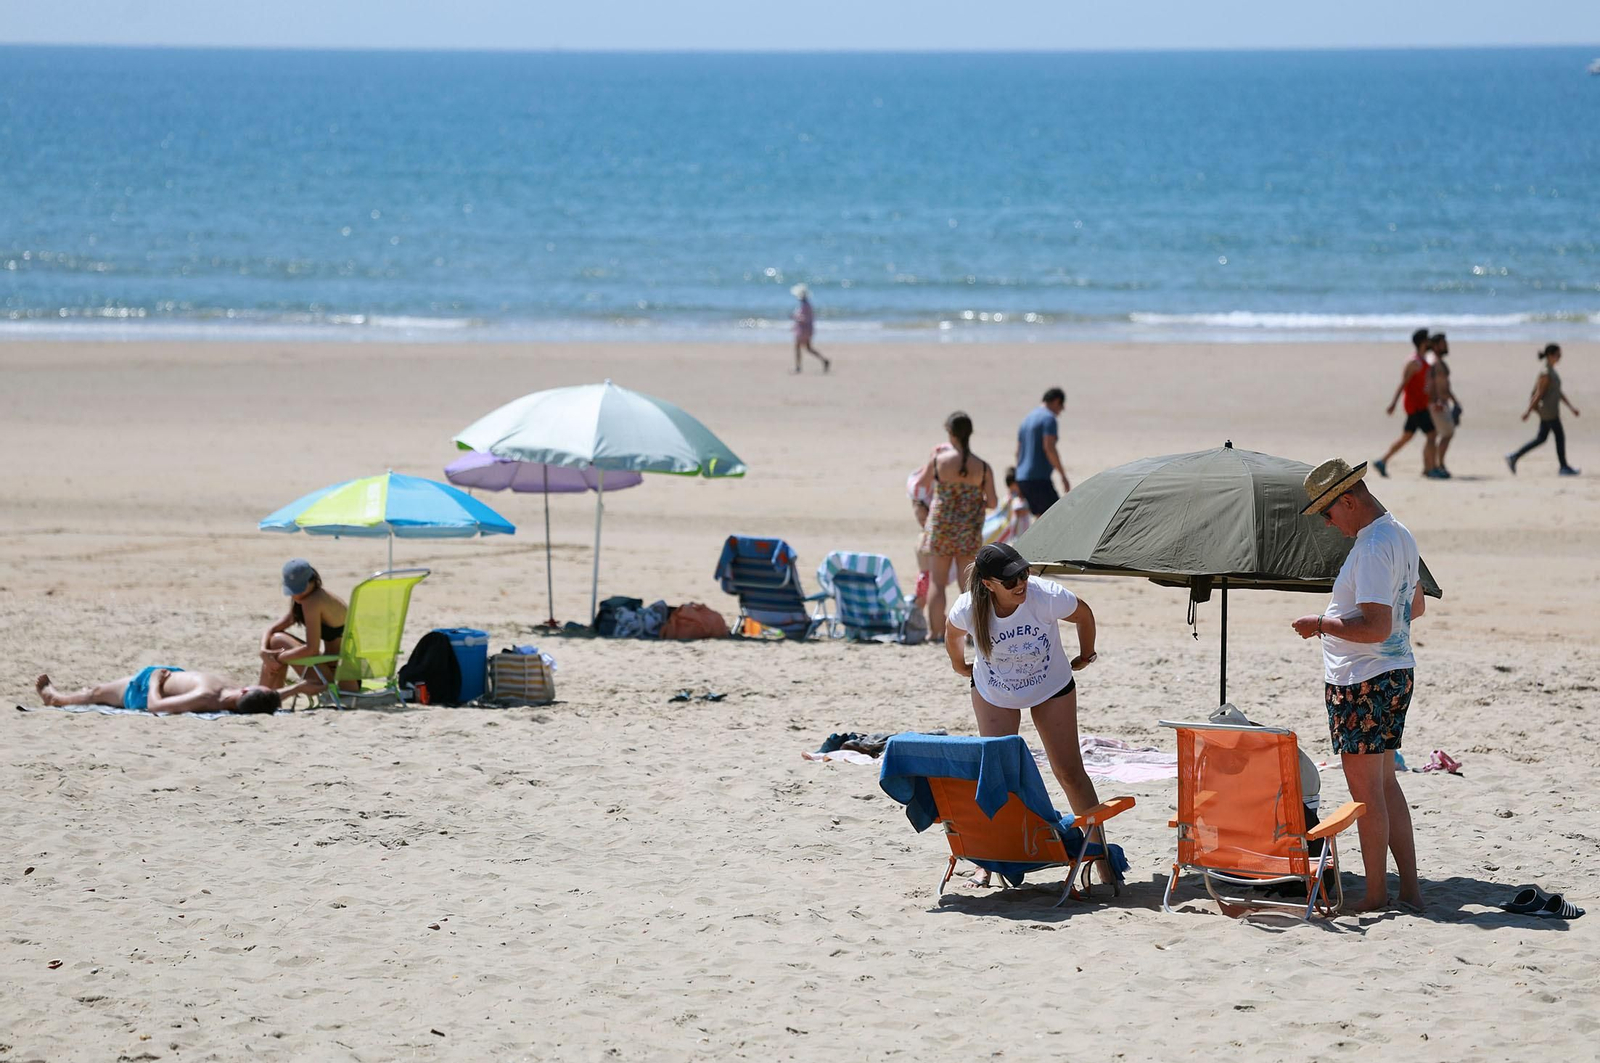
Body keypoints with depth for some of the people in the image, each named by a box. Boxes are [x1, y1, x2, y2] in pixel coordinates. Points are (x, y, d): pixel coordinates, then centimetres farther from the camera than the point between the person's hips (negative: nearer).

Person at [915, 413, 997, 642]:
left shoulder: (938, 460, -9)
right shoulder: (983, 467, -7)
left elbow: (921, 484, 8)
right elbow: (992, 503, -3)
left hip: (941, 528, -1)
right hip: (970, 532, 1)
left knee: (937, 580, 10)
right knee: (967, 581, 9)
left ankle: (935, 630, 9)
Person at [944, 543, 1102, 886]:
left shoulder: (1047, 597, -34)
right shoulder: (968, 609, -29)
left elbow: (1084, 615, -10)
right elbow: (952, 634, -2)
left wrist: (1085, 656, 3)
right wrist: (960, 666, 12)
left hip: (1052, 688, -1)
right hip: (993, 693, 1)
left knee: (1069, 772, -1)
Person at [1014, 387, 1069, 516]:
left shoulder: (1027, 419, 21)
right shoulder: (1049, 418, -8)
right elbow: (1049, 448, -19)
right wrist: (1063, 476, -17)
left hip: (1022, 478, 9)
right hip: (1039, 478, -9)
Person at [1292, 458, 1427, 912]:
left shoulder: (1372, 547, -21)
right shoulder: (1400, 535, 11)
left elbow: (1376, 628, -27)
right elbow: (1416, 606, 24)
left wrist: (1321, 624, -16)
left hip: (1362, 683, -10)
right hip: (1398, 673, 10)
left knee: (1366, 789, -3)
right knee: (1385, 784, 15)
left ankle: (1376, 892, 2)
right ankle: (1410, 887, 17)